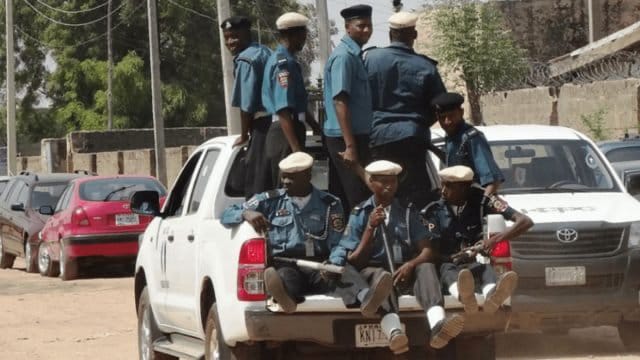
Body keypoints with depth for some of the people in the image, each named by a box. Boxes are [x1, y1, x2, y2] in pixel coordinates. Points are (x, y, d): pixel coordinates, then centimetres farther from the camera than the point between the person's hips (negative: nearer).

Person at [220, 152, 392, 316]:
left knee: (346, 272, -34)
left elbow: (337, 245, 10)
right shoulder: (270, 201, 20)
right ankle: (285, 298, -75)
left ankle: (365, 299, -67)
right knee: (286, 276, -39)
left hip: (319, 267, 1)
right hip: (285, 266, 0)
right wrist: (246, 213, -5)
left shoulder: (329, 204, 19)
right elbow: (226, 216, 20)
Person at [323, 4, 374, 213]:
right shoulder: (344, 56, -15)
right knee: (359, 199, -9)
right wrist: (350, 146, -27)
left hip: (356, 135, 10)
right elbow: (340, 102, -22)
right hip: (345, 137, -10)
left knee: (345, 198, 12)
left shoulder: (354, 54, 15)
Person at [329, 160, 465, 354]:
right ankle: (394, 332, -65)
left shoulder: (408, 212, 15)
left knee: (426, 267, -30)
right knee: (379, 275, -36)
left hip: (404, 272, 2)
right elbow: (355, 261, 2)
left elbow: (426, 251, 4)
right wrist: (370, 227, -10)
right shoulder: (359, 214, 10)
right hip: (372, 271, -2)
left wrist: (410, 265, -18)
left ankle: (437, 325, -58)